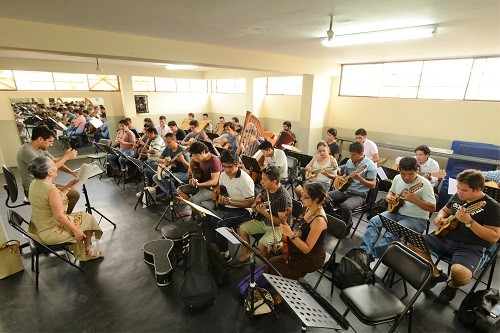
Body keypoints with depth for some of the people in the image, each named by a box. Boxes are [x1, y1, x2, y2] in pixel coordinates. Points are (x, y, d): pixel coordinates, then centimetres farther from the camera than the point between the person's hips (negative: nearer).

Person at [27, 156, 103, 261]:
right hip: (49, 233, -9)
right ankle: (88, 251, 26)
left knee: (76, 216, 28)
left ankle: (80, 253, 35)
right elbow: (59, 217, -27)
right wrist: (75, 230, -16)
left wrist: (68, 186, 7)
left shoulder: (34, 183, -2)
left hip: (37, 228, 9)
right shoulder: (51, 190, -30)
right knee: (87, 219, 8)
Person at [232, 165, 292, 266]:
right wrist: (255, 203, -3)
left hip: (278, 227, -8)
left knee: (261, 244, -25)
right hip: (263, 221, 8)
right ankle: (245, 256, 23)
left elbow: (282, 222, -27)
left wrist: (264, 212, -29)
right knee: (243, 228, 5)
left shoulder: (283, 198, -31)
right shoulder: (266, 189, -8)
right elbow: (260, 196, 18)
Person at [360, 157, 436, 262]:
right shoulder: (397, 178, 1)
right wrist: (388, 196, -3)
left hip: (416, 219, -6)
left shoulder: (424, 184, -17)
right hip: (396, 212, 6)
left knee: (393, 232, -30)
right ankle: (364, 252, -20)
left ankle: (370, 256, -21)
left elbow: (432, 208, -17)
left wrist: (414, 199, -31)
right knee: (374, 221, -15)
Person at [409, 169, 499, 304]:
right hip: (445, 237, 6)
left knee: (460, 273, -33)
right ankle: (436, 274, 13)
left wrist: (469, 221, -30)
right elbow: (444, 210, 22)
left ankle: (452, 285, 8)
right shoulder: (458, 197, 4)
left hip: (470, 248, -6)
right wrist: (440, 218, -1)